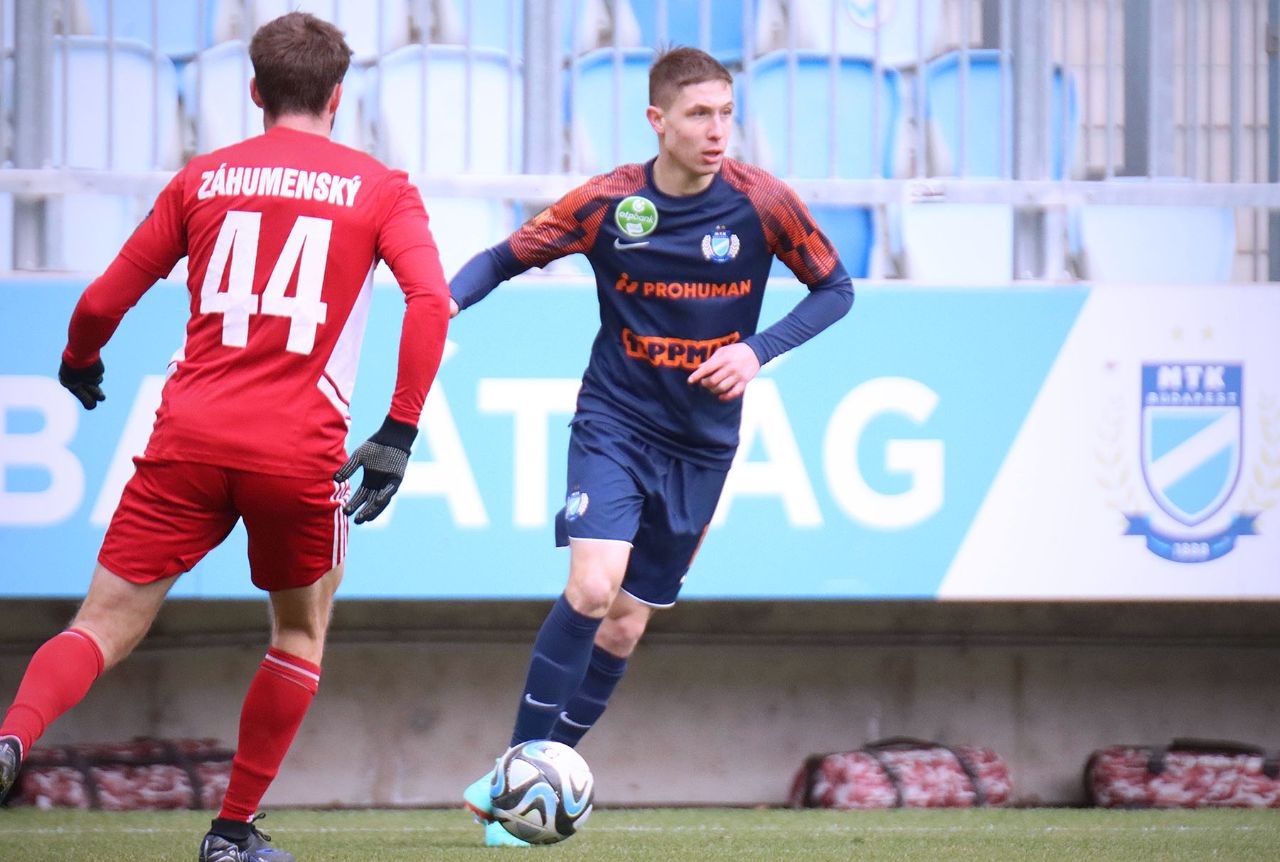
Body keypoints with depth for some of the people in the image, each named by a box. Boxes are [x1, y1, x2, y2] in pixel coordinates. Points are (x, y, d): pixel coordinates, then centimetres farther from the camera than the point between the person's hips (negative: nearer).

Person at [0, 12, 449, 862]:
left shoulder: (204, 178, 12)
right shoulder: (379, 188, 7)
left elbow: (103, 302, 14)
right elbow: (430, 297, -10)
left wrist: (79, 363, 35)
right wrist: (400, 432, -9)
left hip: (190, 439, 1)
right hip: (301, 453, -1)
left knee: (105, 625, 1)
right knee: (301, 635, 21)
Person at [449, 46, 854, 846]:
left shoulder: (761, 202, -10)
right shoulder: (607, 203, -10)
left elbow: (835, 288, 1)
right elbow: (506, 258, 0)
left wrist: (757, 350, -14)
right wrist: (447, 301, -21)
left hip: (701, 442, 2)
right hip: (615, 424, -2)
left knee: (625, 625, 5)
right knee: (592, 588, -22)